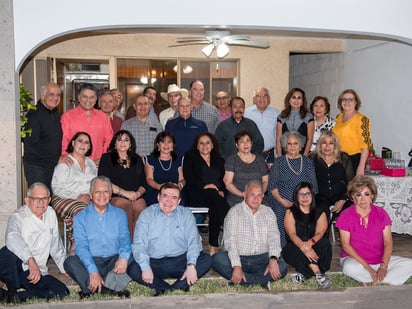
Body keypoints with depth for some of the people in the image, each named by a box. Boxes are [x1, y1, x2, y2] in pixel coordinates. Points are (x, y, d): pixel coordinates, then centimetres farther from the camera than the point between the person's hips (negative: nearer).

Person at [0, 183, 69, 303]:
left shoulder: (51, 214, 10)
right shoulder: (18, 216, -9)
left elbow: (56, 245, 21)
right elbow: (12, 237, -33)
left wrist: (65, 268, 21)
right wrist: (31, 260, -47)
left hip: (38, 273, 5)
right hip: (15, 270, -5)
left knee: (62, 292, -16)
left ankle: (17, 297, -9)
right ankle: (12, 292, -12)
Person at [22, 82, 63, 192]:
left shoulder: (56, 114, 13)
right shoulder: (34, 114, -12)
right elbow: (31, 144, -18)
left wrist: (61, 157, 6)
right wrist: (58, 159, -18)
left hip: (54, 166, 7)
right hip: (36, 167, -7)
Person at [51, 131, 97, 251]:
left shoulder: (91, 163, 23)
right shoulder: (64, 162, 5)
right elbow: (57, 188, -5)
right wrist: (77, 196, -16)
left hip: (88, 199, 4)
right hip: (64, 199, -4)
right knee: (80, 211, -37)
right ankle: (74, 246, -23)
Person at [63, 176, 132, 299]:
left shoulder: (120, 214, 13)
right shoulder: (81, 217, 7)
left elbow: (125, 239, 0)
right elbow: (81, 247, -6)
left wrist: (124, 257, -25)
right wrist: (93, 271, -24)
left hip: (114, 261, 1)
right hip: (90, 262, -1)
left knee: (132, 257, -26)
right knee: (70, 261, -28)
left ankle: (92, 289, -36)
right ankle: (109, 290, -41)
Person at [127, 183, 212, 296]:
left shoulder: (186, 214, 8)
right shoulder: (147, 214, 5)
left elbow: (193, 241, -1)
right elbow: (139, 245, -3)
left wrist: (191, 265, -19)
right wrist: (145, 268, -20)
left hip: (180, 262, 1)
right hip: (154, 263, -1)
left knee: (207, 260, -22)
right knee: (132, 269, -27)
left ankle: (164, 290, -28)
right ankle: (178, 289, -27)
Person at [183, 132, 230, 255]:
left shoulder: (219, 161, 27)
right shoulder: (190, 157, 16)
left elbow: (224, 180, 15)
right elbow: (188, 178, 1)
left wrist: (222, 191, -6)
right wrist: (204, 186, -13)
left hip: (216, 194, 4)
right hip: (196, 195, -3)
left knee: (216, 207, -33)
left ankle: (213, 245, -30)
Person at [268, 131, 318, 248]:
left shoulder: (308, 162, 16)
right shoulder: (279, 162, 13)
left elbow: (314, 187, 13)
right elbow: (272, 185, 7)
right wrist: (281, 200, -9)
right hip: (281, 204, -1)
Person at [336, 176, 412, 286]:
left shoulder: (381, 213, 2)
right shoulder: (346, 216, -6)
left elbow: (388, 243, -2)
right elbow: (346, 245, -11)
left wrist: (384, 265, -18)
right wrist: (367, 267, -19)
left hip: (380, 259, 4)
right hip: (355, 259, -3)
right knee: (349, 268, -37)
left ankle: (371, 282, -20)